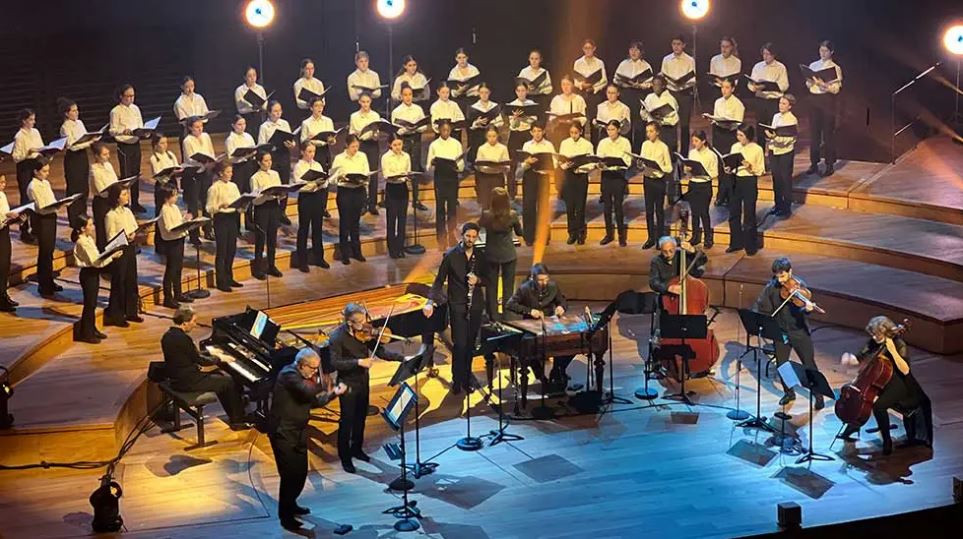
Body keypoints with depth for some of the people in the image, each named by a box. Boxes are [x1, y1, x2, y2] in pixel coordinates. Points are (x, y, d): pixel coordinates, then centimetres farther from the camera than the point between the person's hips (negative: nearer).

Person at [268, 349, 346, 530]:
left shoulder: (303, 377, 11)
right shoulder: (288, 374, -17)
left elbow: (314, 401, 13)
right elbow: (307, 391, -31)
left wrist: (334, 393, -1)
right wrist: (323, 385, -11)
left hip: (298, 432, 9)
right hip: (283, 432, -9)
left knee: (301, 472, 15)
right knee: (290, 474, -7)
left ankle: (291, 505, 35)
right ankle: (285, 515, 4)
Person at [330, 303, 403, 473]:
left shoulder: (365, 332, -6)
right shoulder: (337, 337, -22)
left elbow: (379, 351, -4)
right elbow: (335, 362, -26)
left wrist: (401, 358, -16)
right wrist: (358, 362, -33)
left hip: (363, 380, 6)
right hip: (348, 383, -6)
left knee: (361, 417, 19)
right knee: (347, 420, 3)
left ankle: (357, 449, 38)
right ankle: (345, 457, 17)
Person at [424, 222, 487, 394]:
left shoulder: (480, 256, 4)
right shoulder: (451, 255, -6)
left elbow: (487, 279, 13)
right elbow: (439, 280, -5)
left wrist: (478, 280, -11)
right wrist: (431, 302, -17)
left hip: (475, 305, 3)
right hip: (457, 306, -3)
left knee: (470, 344, 8)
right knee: (460, 345, -6)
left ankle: (466, 378, 21)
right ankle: (456, 380, 8)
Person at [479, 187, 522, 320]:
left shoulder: (486, 215, -19)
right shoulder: (512, 215, -17)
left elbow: (479, 225, 1)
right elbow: (519, 232, 0)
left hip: (491, 255, 0)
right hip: (509, 255, 0)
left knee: (492, 286, 15)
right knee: (508, 287, 14)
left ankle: (493, 316, 21)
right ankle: (507, 316, 21)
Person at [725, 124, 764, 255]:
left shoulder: (757, 149, -8)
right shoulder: (735, 147, 5)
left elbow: (760, 171, -6)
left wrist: (750, 168, -23)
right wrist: (729, 170, -8)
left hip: (749, 182, -5)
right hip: (735, 181, 5)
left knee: (749, 215, 2)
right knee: (734, 214, 10)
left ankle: (750, 246, 14)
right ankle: (736, 243, 24)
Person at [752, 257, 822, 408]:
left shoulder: (799, 285, -15)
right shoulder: (771, 286, -6)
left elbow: (801, 308, -24)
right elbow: (760, 305, -2)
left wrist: (807, 309, -47)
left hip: (799, 332, -3)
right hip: (780, 332, 3)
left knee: (809, 365, 5)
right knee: (781, 365, 12)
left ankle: (818, 395, 22)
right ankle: (789, 393, 35)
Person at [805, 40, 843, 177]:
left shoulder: (835, 68, -4)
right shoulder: (813, 65, 9)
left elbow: (836, 89, -10)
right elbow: (808, 84, 9)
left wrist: (824, 85, -25)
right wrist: (810, 82, -13)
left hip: (827, 100, -4)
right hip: (813, 98, 4)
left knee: (828, 132, 0)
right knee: (814, 131, 7)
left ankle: (829, 165, 7)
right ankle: (814, 163, 16)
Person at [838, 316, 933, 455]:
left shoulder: (899, 345, -18)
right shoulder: (873, 343, 0)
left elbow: (905, 370, -29)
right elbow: (860, 359, 9)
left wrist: (893, 351, -36)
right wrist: (849, 359, -14)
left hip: (897, 383, -7)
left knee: (878, 405, -30)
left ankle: (887, 441, -15)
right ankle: (853, 426, 16)